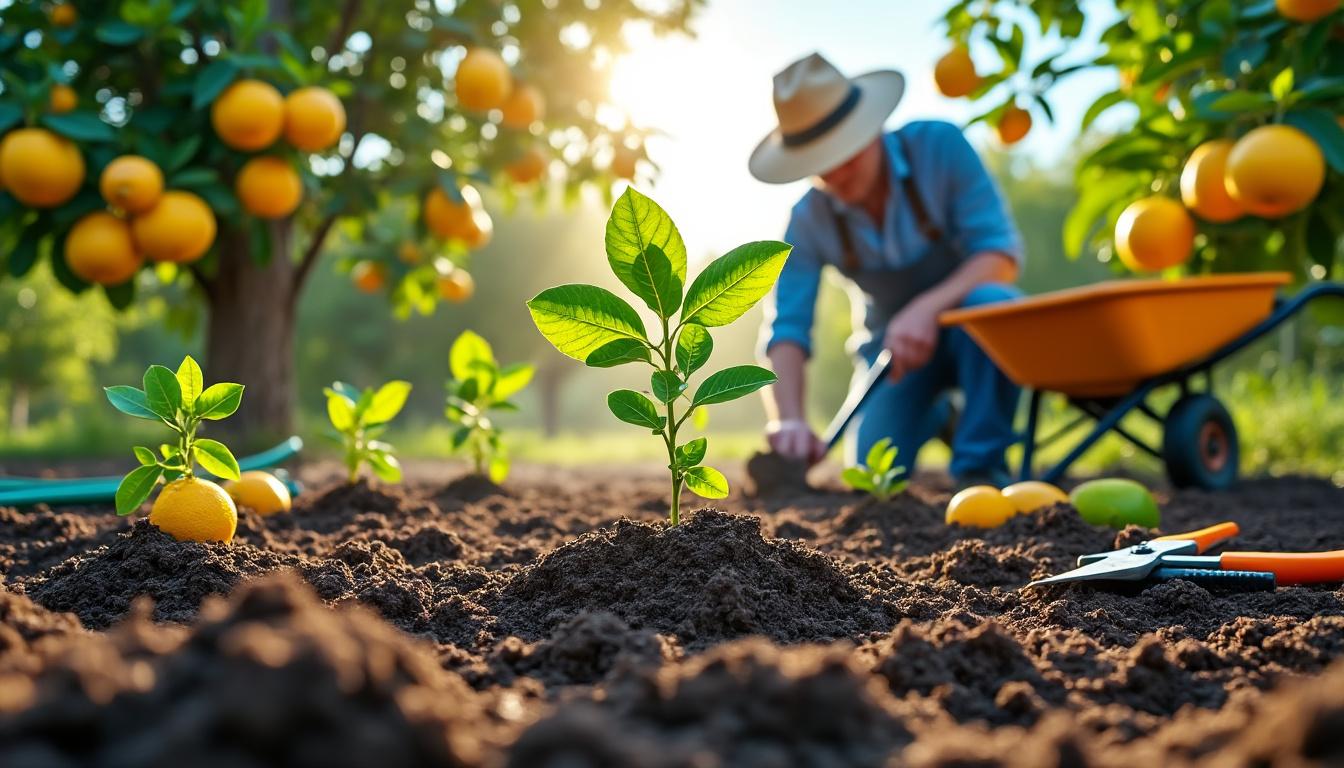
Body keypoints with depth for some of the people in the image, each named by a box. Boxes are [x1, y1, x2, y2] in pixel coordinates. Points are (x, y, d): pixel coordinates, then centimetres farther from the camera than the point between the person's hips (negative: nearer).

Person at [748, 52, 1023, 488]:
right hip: (890, 344, 3)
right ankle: (930, 416, 20)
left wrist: (927, 307, -41)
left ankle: (980, 467, -19)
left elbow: (1002, 253, -23)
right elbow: (787, 326, -21)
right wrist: (789, 420, -39)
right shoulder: (808, 221, -15)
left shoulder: (939, 146, -20)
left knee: (992, 302, -37)